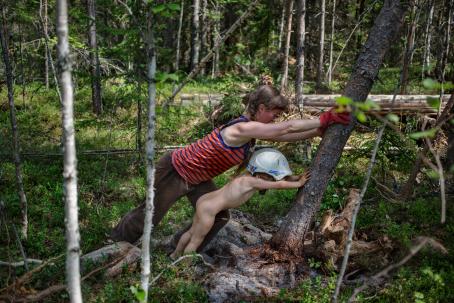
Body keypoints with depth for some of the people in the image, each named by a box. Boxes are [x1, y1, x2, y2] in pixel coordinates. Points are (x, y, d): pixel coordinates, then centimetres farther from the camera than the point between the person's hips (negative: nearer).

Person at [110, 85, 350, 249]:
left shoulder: (251, 128, -2)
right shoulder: (243, 128, -31)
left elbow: (286, 136, 3)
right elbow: (289, 128, -32)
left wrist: (321, 129, -1)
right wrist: (325, 119, -27)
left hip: (196, 178, 9)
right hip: (175, 171, -9)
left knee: (218, 217, 6)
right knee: (149, 216, 7)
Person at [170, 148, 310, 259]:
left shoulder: (250, 175, 0)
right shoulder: (251, 181, -23)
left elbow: (278, 179, 9)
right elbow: (279, 185, -22)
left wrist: (296, 178, 2)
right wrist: (298, 183, -11)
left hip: (205, 200, 9)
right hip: (208, 209, -9)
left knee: (192, 232, 25)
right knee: (197, 239, 9)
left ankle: (174, 256, 42)